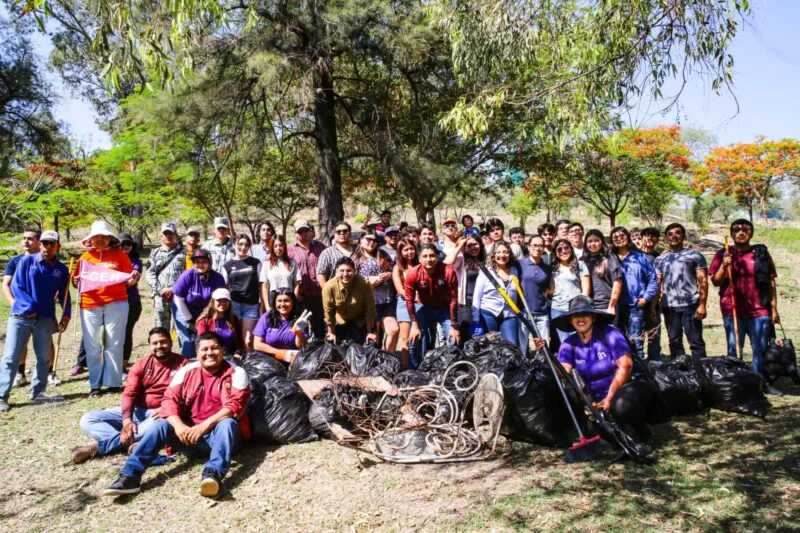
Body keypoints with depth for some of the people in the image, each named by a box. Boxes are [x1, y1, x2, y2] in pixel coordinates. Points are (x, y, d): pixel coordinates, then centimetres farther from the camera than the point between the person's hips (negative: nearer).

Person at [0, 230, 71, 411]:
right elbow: (15, 285, -5)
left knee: (44, 358, 8)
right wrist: (28, 306, -17)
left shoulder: (61, 269, 7)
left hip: (45, 319, 3)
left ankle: (37, 392, 22)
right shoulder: (27, 261, 0)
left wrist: (66, 314, -3)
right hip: (20, 316, -3)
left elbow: (64, 294, 10)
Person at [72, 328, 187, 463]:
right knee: (87, 420, -9)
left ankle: (100, 445, -29)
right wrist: (127, 420, -21)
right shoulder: (140, 365, 8)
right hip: (136, 411, 4)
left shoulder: (182, 363, -1)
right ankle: (128, 441, -32)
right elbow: (129, 394, -3)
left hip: (159, 414, -4)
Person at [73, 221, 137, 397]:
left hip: (116, 304, -2)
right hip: (90, 305, 2)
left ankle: (114, 383, 8)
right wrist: (76, 282, -9)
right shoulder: (86, 256, 11)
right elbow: (77, 280, 13)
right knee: (92, 347, 6)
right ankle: (95, 385, 15)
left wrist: (133, 279, -15)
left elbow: (129, 279, 7)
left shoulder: (119, 254, 6)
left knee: (114, 344, 1)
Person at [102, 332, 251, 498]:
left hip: (219, 436, -3)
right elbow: (170, 399, -4)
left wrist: (205, 425, -28)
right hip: (189, 435, 3)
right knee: (159, 424, -18)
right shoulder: (186, 371, 5)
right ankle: (130, 476, -29)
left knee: (227, 423, -34)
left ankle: (213, 473, -55)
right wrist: (178, 425, -24)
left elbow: (234, 406, -17)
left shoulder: (236, 373, -5)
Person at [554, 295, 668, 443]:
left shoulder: (609, 334, -11)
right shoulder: (569, 344, 0)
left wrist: (610, 398, -19)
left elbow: (625, 366, -15)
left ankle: (643, 437, -7)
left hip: (627, 389, -4)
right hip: (600, 400, 4)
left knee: (621, 404, -38)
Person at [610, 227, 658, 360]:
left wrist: (645, 298, -3)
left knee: (636, 341, -6)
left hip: (636, 306, -2)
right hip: (616, 307, 2)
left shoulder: (640, 257, 7)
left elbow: (653, 279, 6)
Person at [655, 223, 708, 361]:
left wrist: (702, 304, -11)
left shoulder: (695, 255, 4)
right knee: (674, 342, 10)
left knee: (696, 342, -1)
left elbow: (703, 281, -1)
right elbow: (657, 283, 10)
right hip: (669, 307, 4)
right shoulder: (660, 259, 13)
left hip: (690, 305, -4)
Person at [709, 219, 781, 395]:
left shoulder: (761, 253, 6)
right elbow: (715, 282, 3)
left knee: (761, 349, 6)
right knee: (734, 349, 5)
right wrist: (724, 266, -14)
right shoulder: (723, 254, 6)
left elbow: (771, 283, 7)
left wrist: (774, 309, 3)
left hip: (759, 310, 1)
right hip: (732, 311, -1)